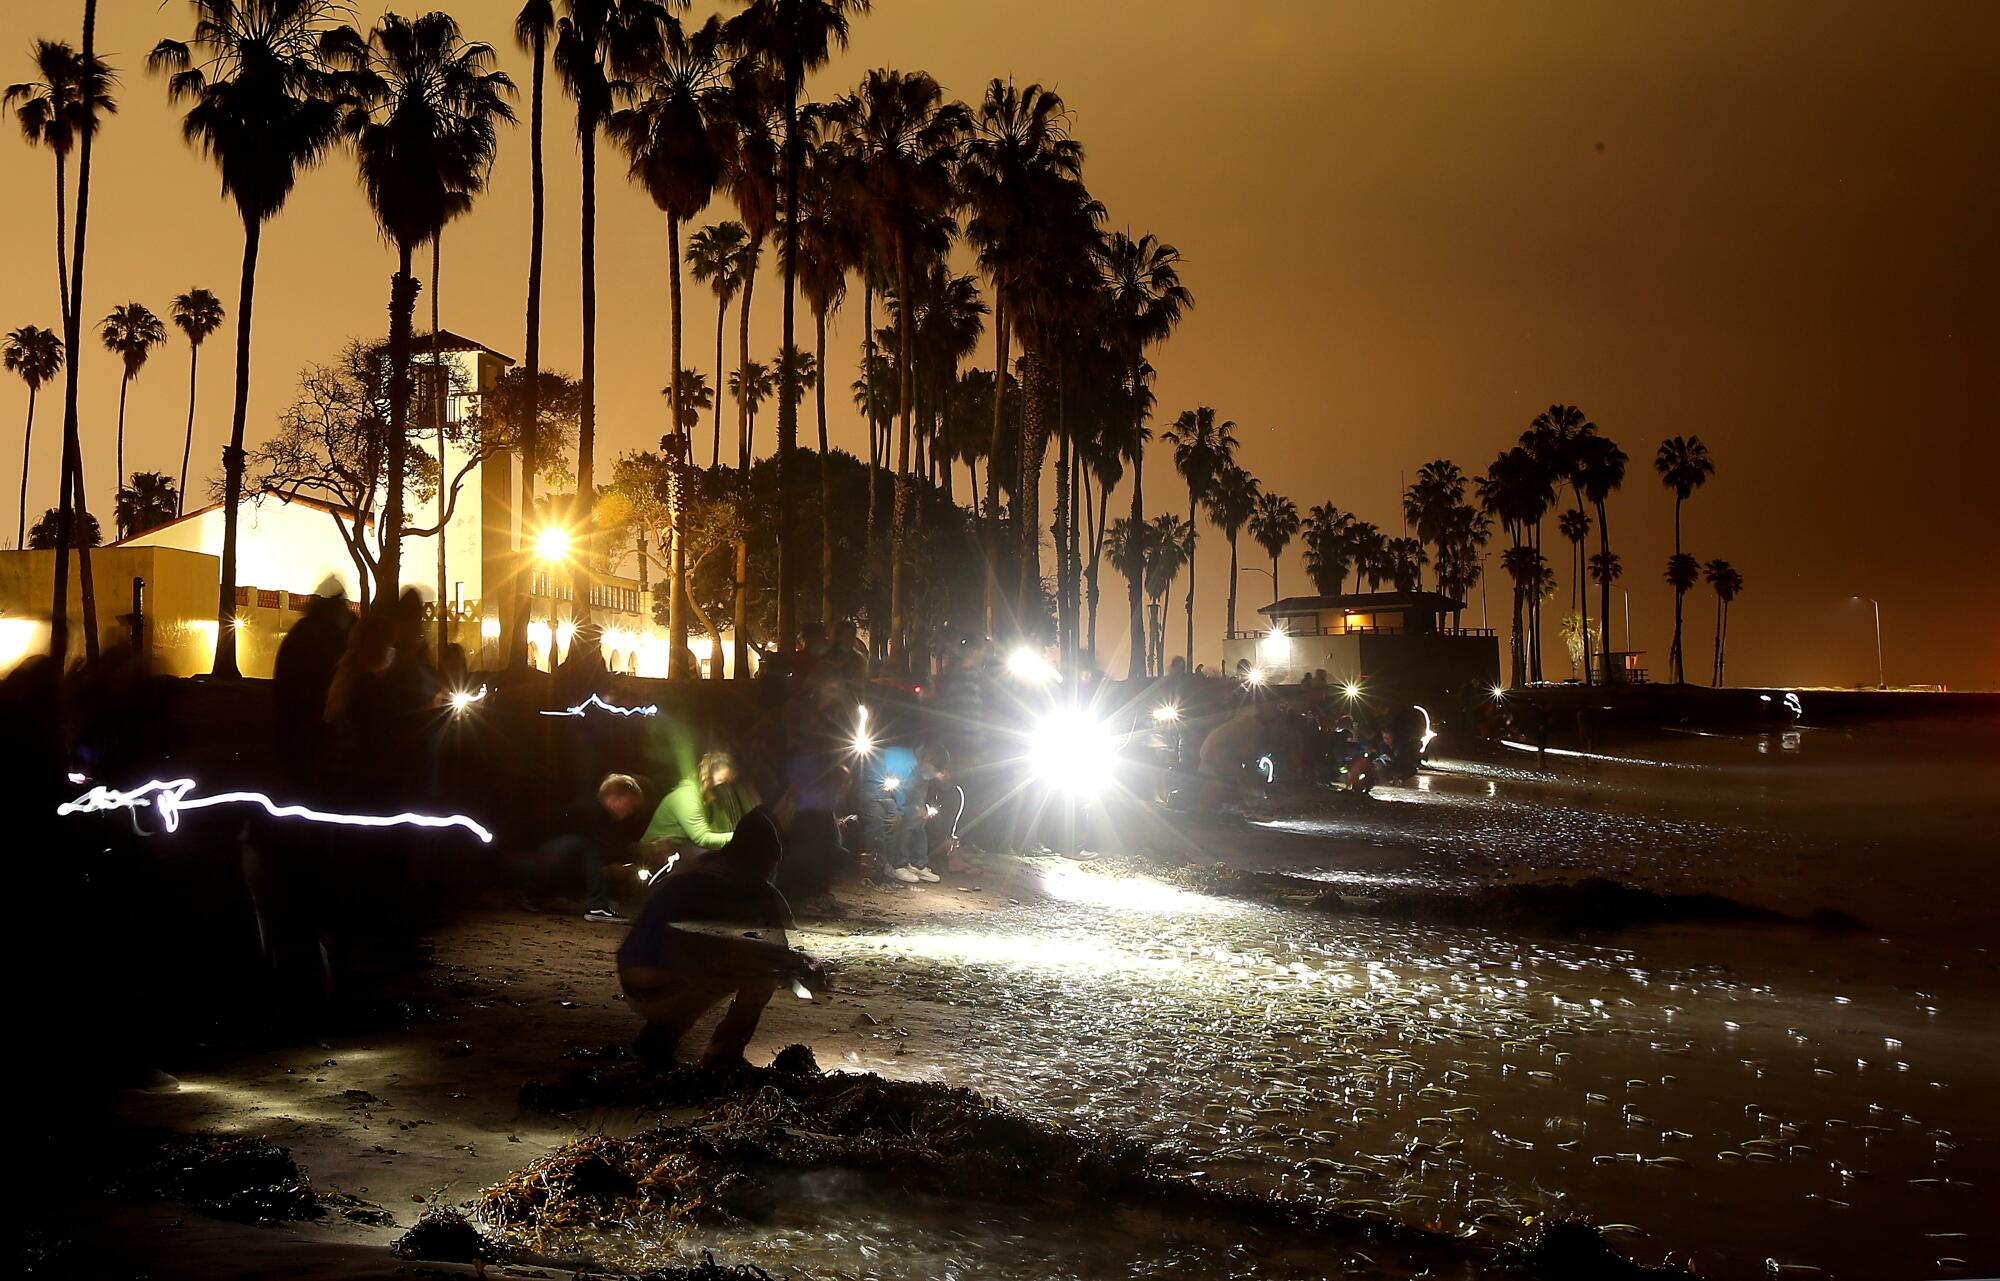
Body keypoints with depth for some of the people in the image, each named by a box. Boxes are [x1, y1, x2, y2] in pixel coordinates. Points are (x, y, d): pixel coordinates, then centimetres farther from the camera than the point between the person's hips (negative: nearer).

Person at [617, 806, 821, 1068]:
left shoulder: (692, 862, 17)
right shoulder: (757, 890, -2)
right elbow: (784, 946, 9)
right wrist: (808, 972, 34)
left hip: (631, 988, 7)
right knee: (767, 966, 3)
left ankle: (662, 1030, 18)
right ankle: (723, 1057, 5)